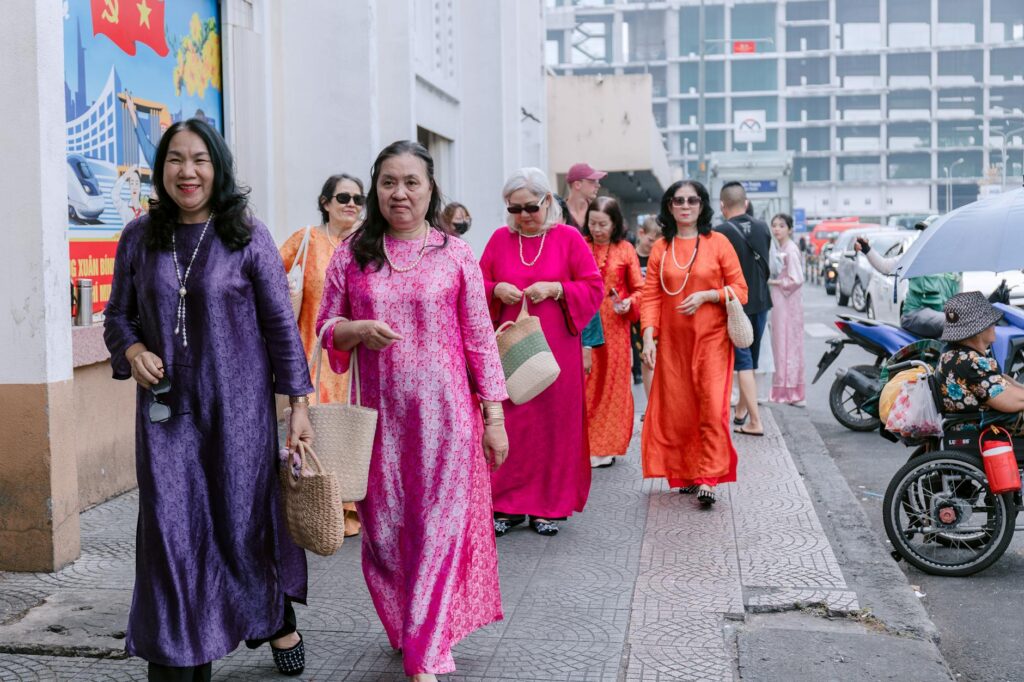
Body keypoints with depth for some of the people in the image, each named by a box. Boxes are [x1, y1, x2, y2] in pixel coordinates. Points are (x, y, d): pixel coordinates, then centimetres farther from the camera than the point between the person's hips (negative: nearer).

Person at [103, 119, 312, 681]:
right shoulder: (139, 238, 5)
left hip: (238, 406, -2)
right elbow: (118, 315, 14)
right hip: (165, 408, 2)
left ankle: (279, 619, 36)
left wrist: (298, 405, -5)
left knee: (247, 517, 7)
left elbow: (281, 324, -2)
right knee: (170, 526, -2)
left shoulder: (247, 237, -2)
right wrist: (132, 350, -9)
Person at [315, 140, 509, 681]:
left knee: (439, 526, -4)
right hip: (378, 413, 2)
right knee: (384, 527, 8)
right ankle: (405, 627, 32)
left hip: (443, 413, -2)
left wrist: (493, 416, 0)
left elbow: (480, 339, 2)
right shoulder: (351, 255, 6)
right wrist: (360, 329, -13)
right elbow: (326, 331, 10)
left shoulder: (455, 255, 2)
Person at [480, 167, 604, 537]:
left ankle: (550, 506, 14)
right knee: (508, 424, 1)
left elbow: (594, 288, -1)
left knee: (554, 423, 2)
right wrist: (496, 290, -10)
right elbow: (477, 283, 11)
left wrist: (555, 289, -15)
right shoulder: (499, 239, 7)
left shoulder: (569, 238, 1)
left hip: (556, 350, -2)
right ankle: (509, 505, 12)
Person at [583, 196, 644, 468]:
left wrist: (629, 303, -14)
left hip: (614, 326, 0)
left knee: (611, 383, 4)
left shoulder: (625, 250, 3)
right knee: (583, 384, -1)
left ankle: (604, 447, 13)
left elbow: (639, 289, 5)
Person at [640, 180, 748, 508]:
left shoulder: (718, 243, 2)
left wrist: (706, 295, -13)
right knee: (676, 410, 6)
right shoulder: (660, 248, 9)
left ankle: (708, 479, -9)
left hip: (711, 339, -3)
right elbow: (651, 295, 5)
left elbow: (740, 289, 2)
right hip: (672, 342, 3)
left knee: (713, 408, -11)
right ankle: (685, 474, 18)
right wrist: (648, 336, -5)